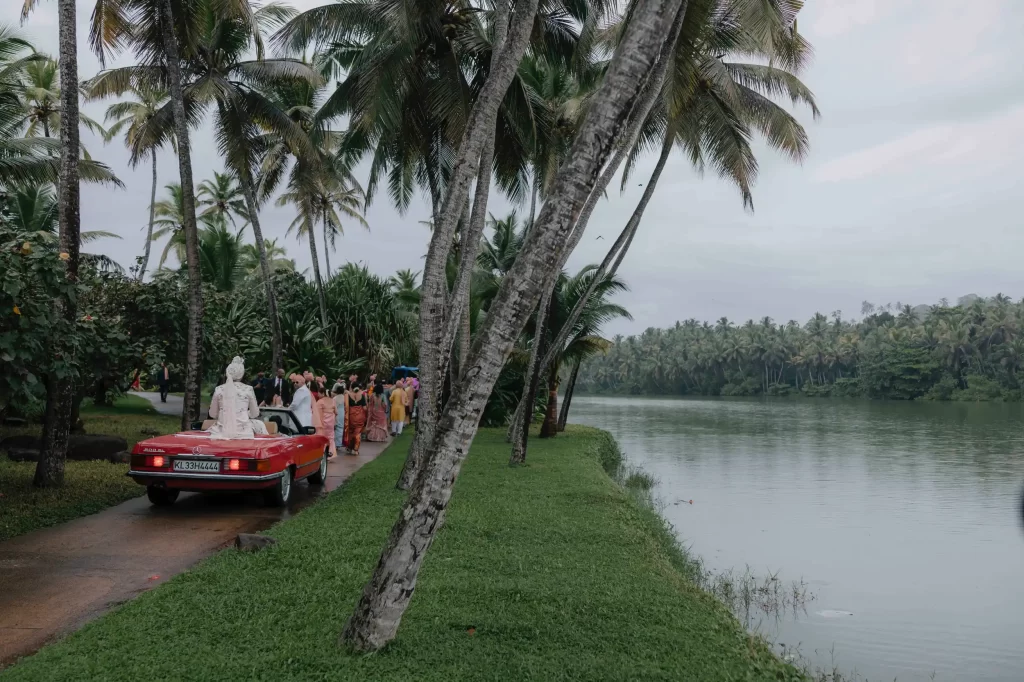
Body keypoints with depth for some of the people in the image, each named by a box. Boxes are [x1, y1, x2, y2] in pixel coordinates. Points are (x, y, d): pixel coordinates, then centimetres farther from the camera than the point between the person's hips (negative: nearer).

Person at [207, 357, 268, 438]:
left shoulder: (218, 389, 2)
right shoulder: (248, 389, -1)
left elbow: (212, 414, 9)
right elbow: (255, 413, 7)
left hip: (222, 431, 1)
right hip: (243, 432, -1)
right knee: (260, 425, 28)